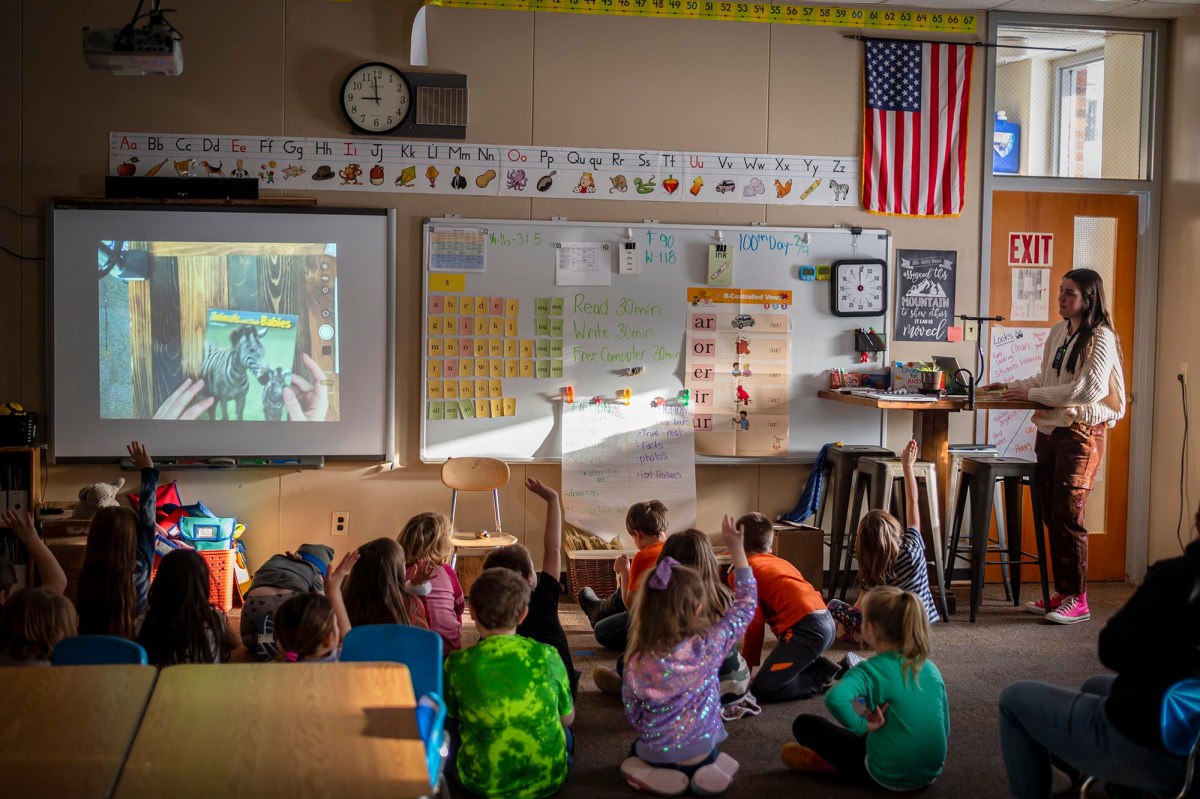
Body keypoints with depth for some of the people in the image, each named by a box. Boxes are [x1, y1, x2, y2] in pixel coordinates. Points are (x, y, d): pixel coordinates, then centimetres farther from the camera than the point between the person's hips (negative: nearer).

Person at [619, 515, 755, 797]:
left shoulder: (638, 662, -19)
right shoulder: (709, 645, -19)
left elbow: (633, 715, -6)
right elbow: (746, 604, -5)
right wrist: (736, 548, -2)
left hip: (656, 754, -1)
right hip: (702, 751, 1)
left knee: (636, 751, 35)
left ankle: (658, 776, 7)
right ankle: (705, 771, 7)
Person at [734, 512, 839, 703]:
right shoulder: (781, 562, 26)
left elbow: (755, 623, -2)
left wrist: (746, 665, 9)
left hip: (805, 628, -8)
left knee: (761, 690, -3)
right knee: (775, 672, 25)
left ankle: (823, 677, -3)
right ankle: (821, 667, 9)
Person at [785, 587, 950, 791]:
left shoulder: (870, 671, -17)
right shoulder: (931, 669, 1)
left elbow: (835, 699, -39)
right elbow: (944, 730, 9)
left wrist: (862, 725, -21)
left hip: (887, 777, -6)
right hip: (930, 773, 6)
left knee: (804, 724, 5)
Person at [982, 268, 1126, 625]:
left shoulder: (1101, 338, -10)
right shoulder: (1058, 332, 11)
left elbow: (1086, 390, -19)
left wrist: (1031, 394, -15)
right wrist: (1012, 386, 10)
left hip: (1081, 433, -7)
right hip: (1049, 430, 7)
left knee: (1067, 516, -8)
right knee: (1051, 516, 8)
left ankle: (1077, 601, 1)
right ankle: (1061, 593, 17)